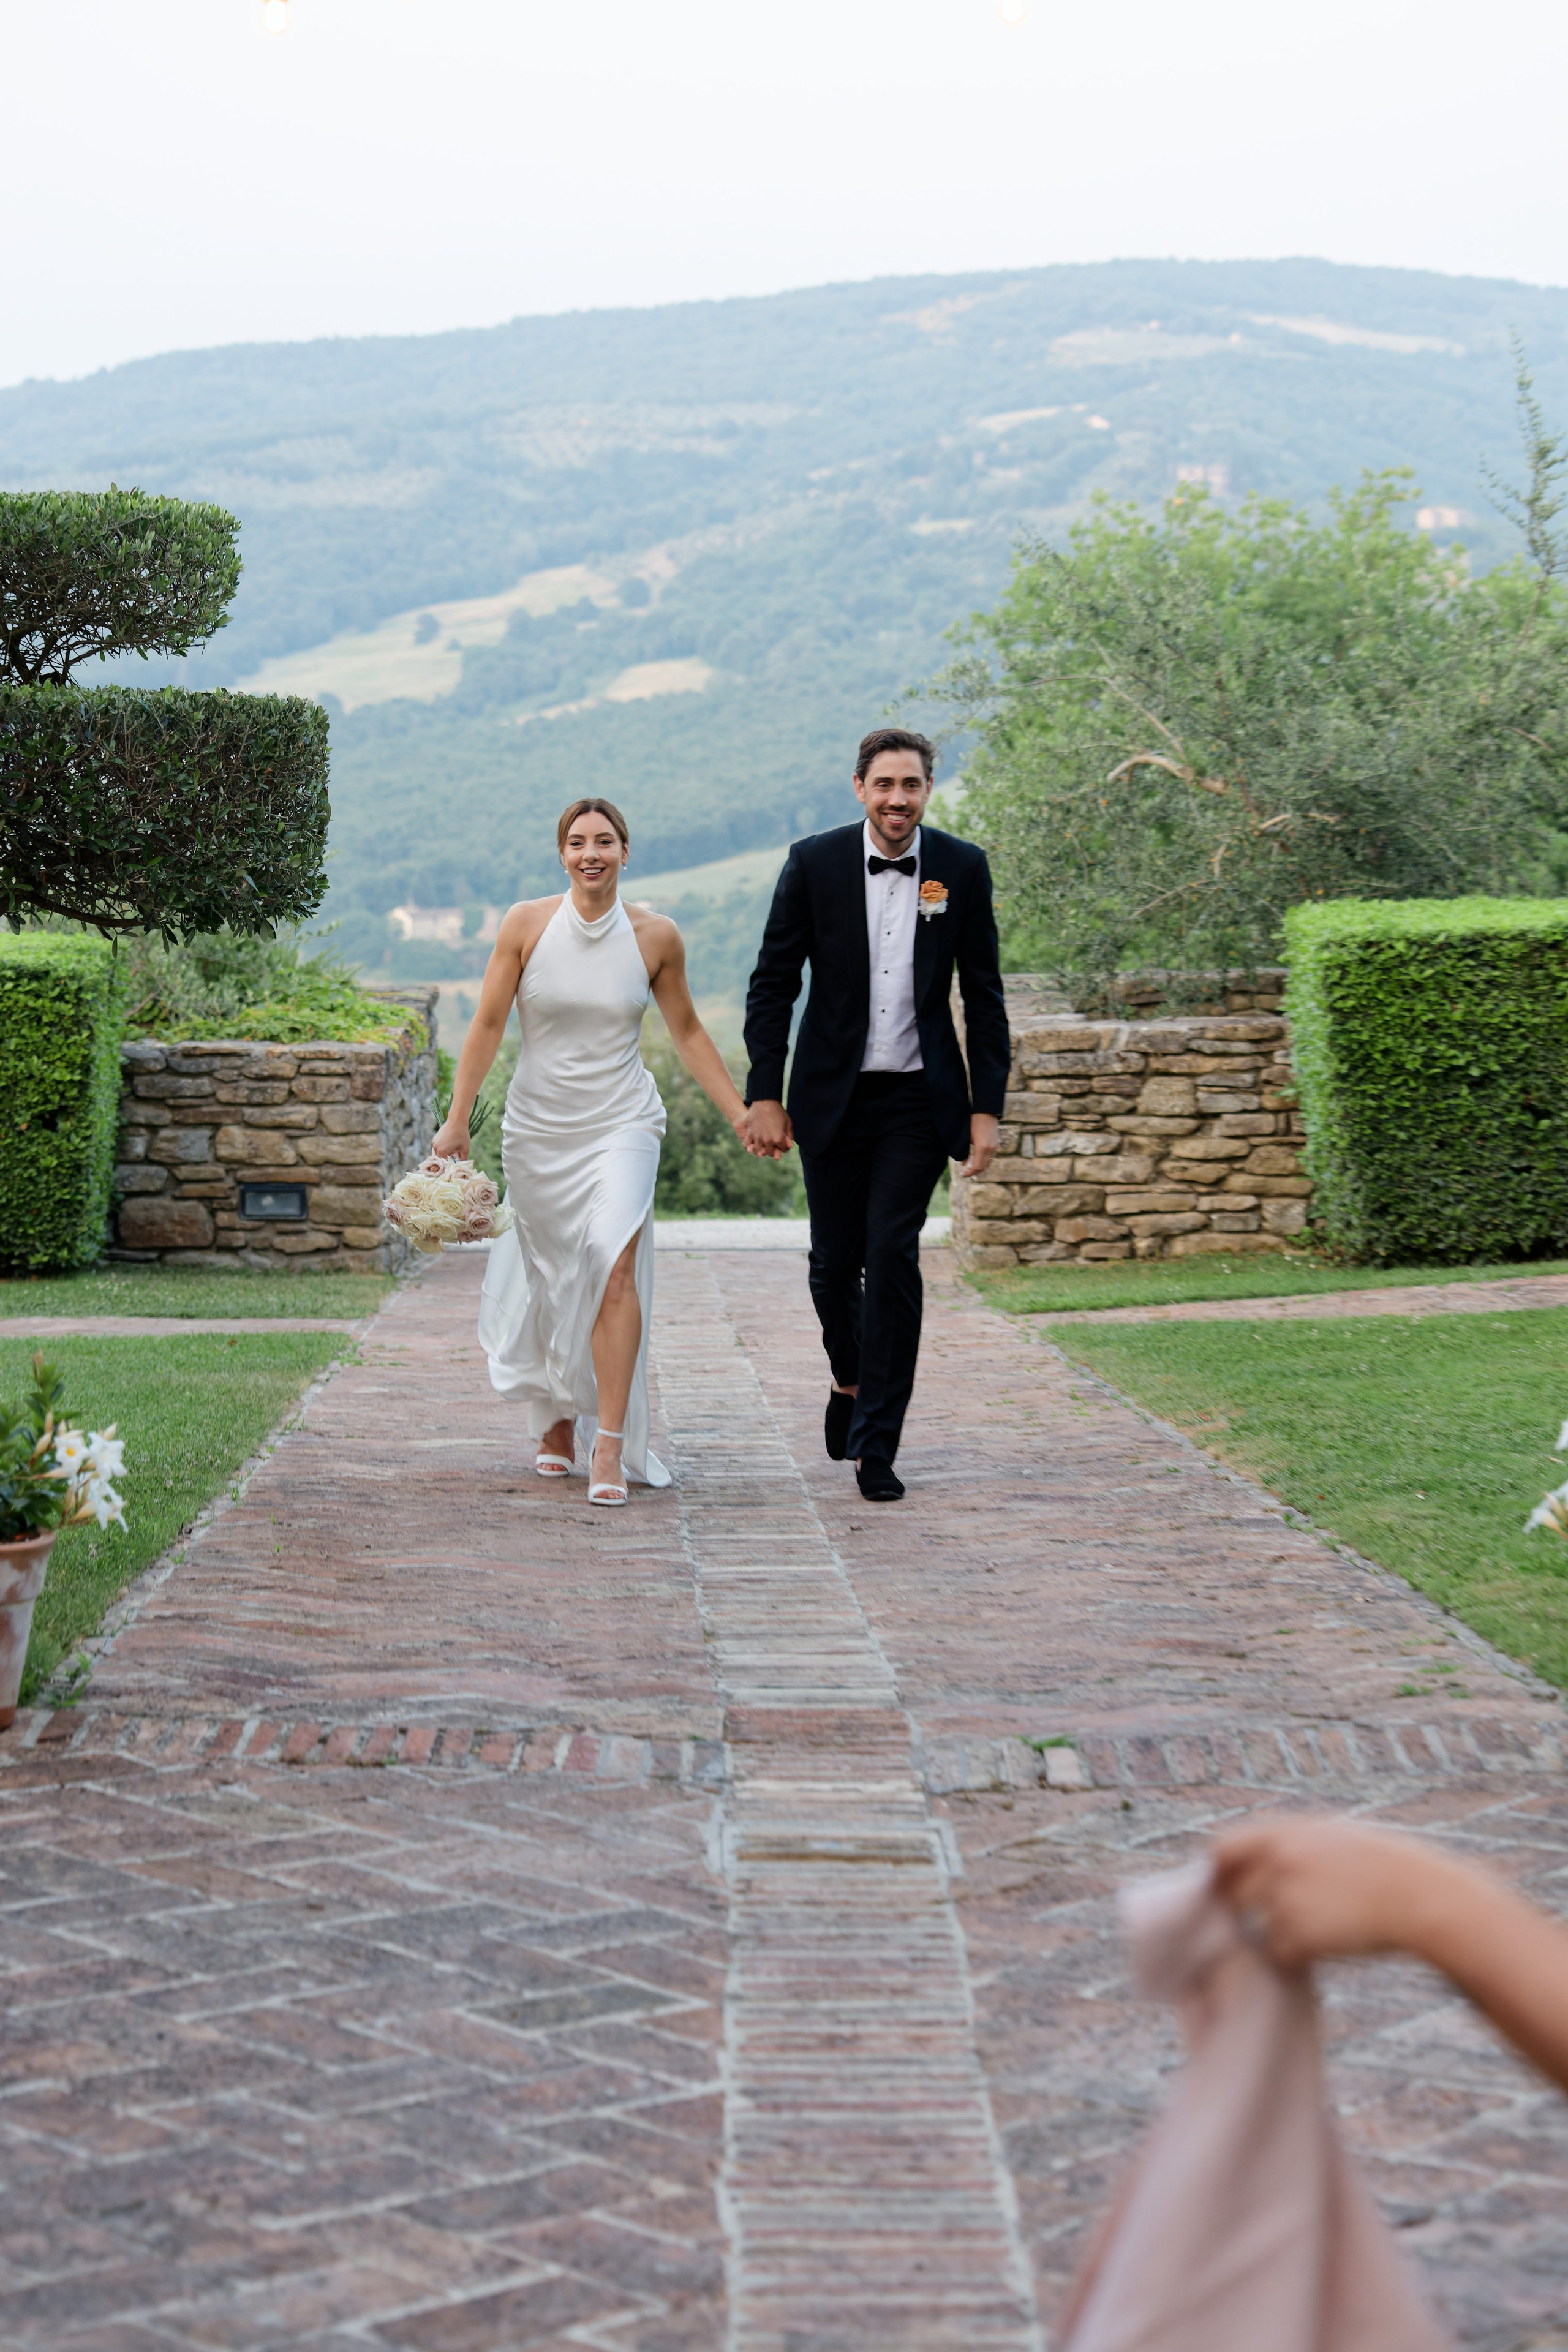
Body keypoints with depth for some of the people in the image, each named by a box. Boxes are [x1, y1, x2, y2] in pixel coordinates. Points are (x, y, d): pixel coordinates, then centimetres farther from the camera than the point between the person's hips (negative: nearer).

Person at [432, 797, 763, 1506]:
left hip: (621, 1122, -1)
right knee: (550, 1280, 10)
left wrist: (741, 1115, 8)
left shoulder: (655, 937, -3)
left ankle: (610, 1446, -17)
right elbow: (488, 1024, 1)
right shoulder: (526, 924, -4)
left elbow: (688, 1033, 9)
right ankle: (556, 1420, 35)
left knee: (615, 1266, -20)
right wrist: (457, 1120, 0)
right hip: (538, 1125, 1)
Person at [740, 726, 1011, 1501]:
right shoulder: (814, 863, -3)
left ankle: (876, 1444, -2)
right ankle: (849, 1379, 38)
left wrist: (987, 1108, 0)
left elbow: (983, 997, 4)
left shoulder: (962, 868, 0)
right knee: (834, 1263, 6)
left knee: (892, 1258, -10)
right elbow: (773, 985, 1)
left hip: (919, 1098, 0)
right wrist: (764, 1096, -4)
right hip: (834, 1097, 1)